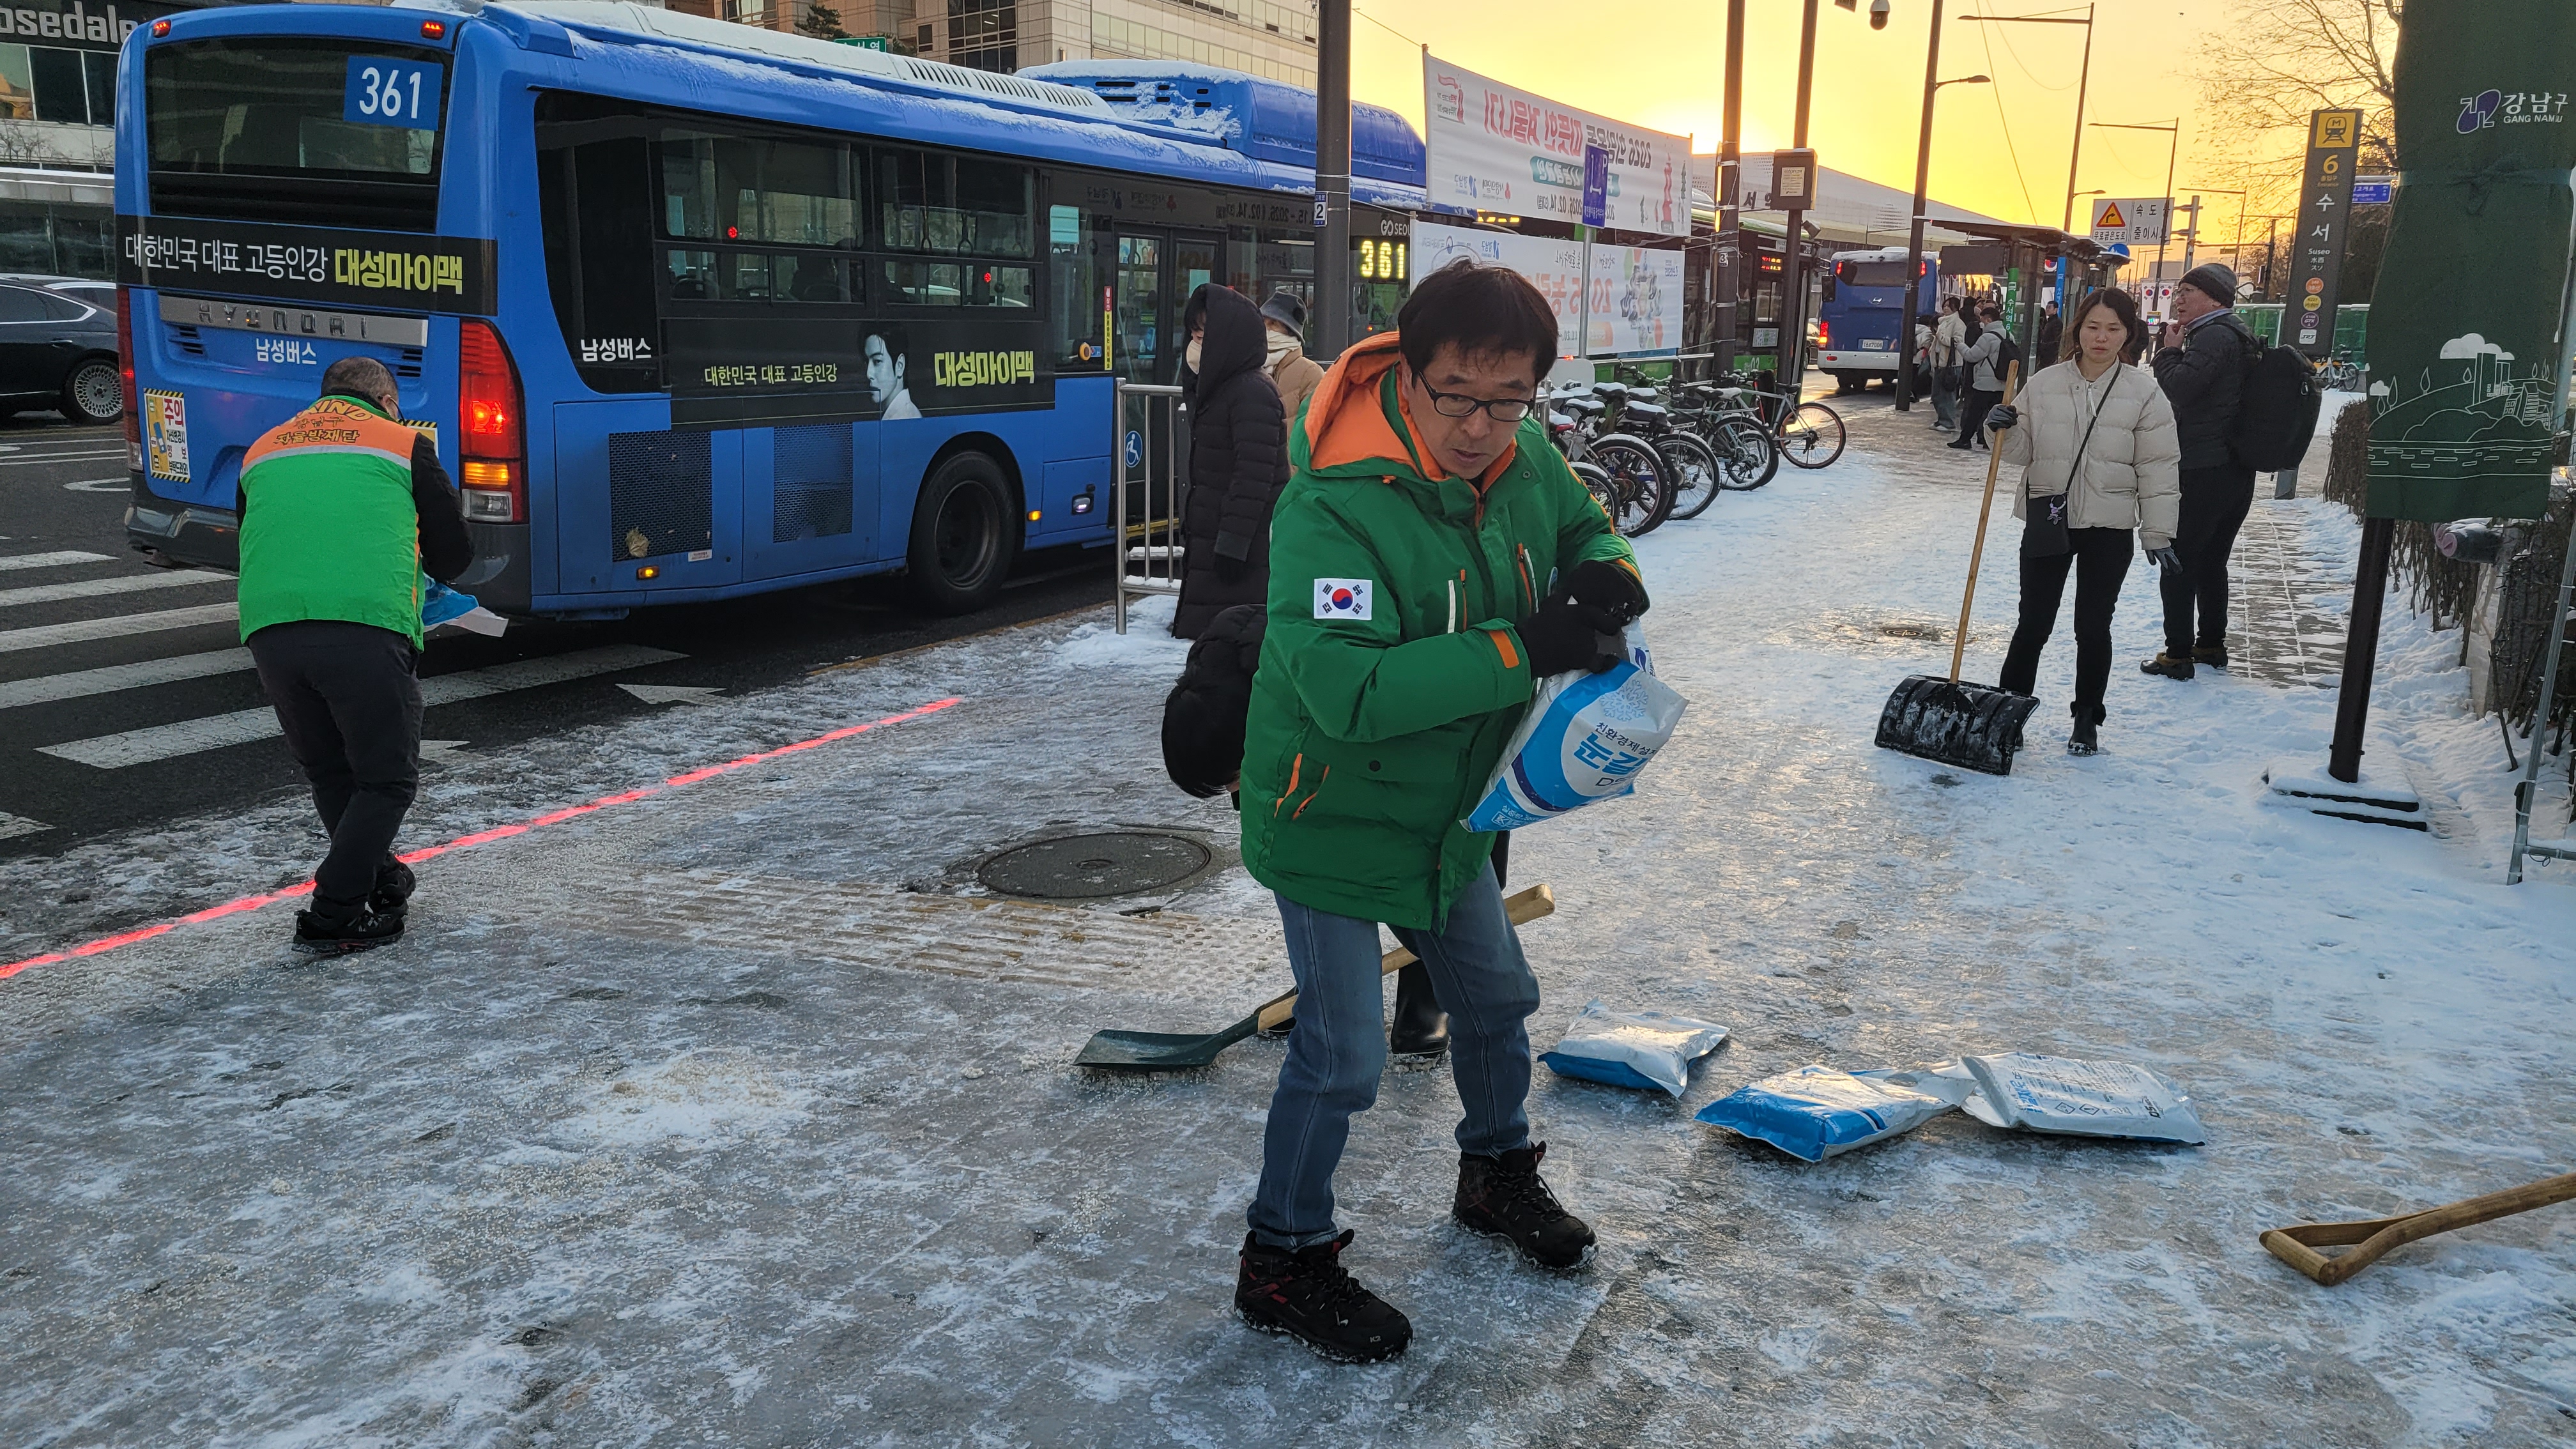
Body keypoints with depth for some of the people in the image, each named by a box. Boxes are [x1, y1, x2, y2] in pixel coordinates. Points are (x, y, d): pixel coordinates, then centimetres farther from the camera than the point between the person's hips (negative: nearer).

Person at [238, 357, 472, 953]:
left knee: (330, 774, 21)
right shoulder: (405, 445, 14)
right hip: (367, 630, -4)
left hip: (269, 631, 5)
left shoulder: (261, 451, 26)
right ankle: (332, 917, 1)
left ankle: (384, 885, 30)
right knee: (387, 780, 7)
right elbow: (453, 557, 17)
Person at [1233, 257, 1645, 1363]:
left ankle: (1497, 1175, 50)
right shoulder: (1332, 508, -32)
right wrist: (1520, 649, -41)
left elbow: (1585, 530, 12)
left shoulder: (1524, 463, -9)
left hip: (1445, 810, 8)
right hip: (1331, 816, -7)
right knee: (1342, 1055, -2)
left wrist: (1607, 574, -13)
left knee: (1496, 997, 23)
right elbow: (1347, 691, -41)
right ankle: (1282, 1262, 22)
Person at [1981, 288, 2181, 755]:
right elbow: (2023, 451, 6)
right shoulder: (2044, 384, 0)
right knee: (2033, 623, 5)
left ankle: (2087, 721, 20)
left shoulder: (2144, 392, -3)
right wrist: (2005, 431, -16)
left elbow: (2158, 469, -2)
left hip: (2108, 528, -1)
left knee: (2093, 628, 7)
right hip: (2047, 520, 1)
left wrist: (2157, 532, -4)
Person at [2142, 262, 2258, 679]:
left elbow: (2178, 389, -22)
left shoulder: (2214, 335, -15)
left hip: (2202, 470, -10)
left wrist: (2170, 350, -9)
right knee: (2211, 561, 18)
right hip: (2237, 469, 10)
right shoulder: (2240, 334, 18)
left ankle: (2178, 654, -3)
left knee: (2178, 561, -4)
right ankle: (2211, 645, 26)